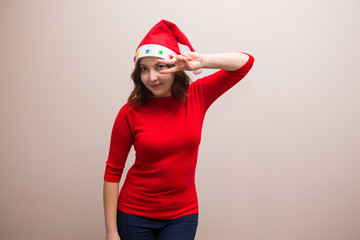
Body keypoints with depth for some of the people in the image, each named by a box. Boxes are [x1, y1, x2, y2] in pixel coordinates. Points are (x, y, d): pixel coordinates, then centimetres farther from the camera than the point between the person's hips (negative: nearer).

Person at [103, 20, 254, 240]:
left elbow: (245, 63, -8)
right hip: (135, 214, -1)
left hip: (182, 215, 1)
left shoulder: (196, 96, -5)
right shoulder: (130, 112, -11)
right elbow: (112, 173, -7)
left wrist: (203, 61, -25)